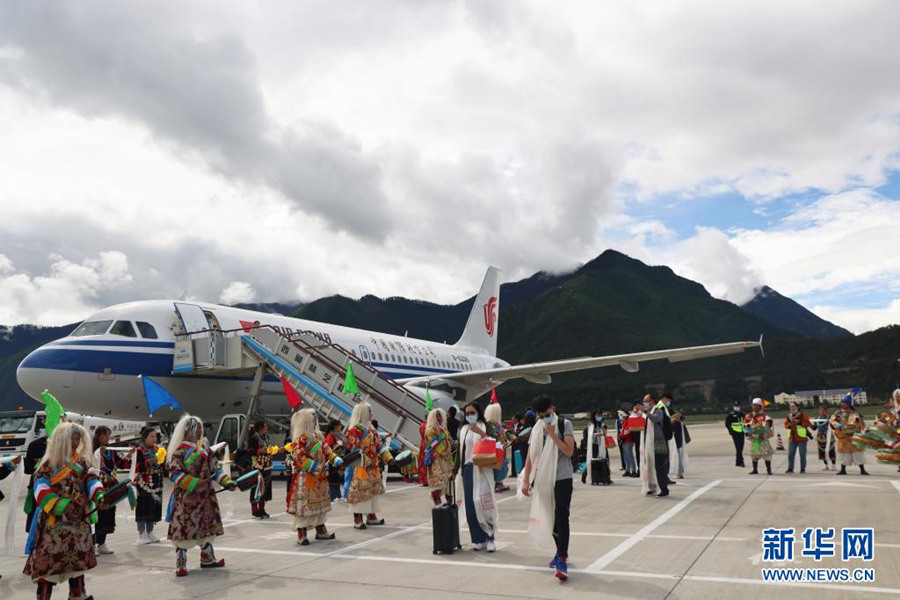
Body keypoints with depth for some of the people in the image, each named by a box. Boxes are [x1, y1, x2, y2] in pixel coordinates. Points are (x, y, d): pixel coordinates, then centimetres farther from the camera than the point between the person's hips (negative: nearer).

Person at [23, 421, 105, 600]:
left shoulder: (83, 462, 8)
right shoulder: (49, 464, -6)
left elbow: (91, 481, -3)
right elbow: (41, 490, -16)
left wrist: (100, 495, -24)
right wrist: (60, 506, -30)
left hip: (79, 520, 5)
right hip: (54, 522, -5)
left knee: (79, 557, 14)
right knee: (50, 559, -8)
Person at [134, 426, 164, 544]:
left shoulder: (157, 449, 12)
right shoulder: (139, 450, -9)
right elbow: (136, 467, -15)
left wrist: (163, 459, 3)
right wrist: (147, 463, -25)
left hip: (156, 485, 7)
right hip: (144, 484, -7)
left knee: (154, 508, 10)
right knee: (144, 508, -4)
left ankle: (150, 532, 22)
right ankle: (141, 534, 8)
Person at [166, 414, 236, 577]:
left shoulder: (204, 447, 10)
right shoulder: (180, 450, -10)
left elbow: (215, 467, 11)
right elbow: (175, 474, -17)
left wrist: (227, 482, -3)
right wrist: (195, 483, -26)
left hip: (205, 496, 7)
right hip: (186, 498, -7)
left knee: (207, 526, 14)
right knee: (183, 529, -5)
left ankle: (207, 559, 27)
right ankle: (180, 565, 6)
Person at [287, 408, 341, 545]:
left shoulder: (318, 436, 10)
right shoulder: (300, 439, -17)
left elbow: (327, 450, 13)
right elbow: (300, 459, -21)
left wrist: (336, 459, -4)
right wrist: (317, 467, -24)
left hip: (320, 478, 9)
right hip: (305, 478, -9)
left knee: (321, 503, 16)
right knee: (304, 504, -3)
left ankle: (320, 530, 28)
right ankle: (301, 535, 6)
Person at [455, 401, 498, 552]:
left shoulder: (483, 427, -3)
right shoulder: (464, 429, 15)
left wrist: (481, 433, -31)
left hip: (480, 469, -6)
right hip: (467, 469, 6)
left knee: (482, 503, -10)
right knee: (470, 506, 5)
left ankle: (490, 538, 0)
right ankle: (479, 539, 13)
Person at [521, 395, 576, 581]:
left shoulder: (565, 424, -4)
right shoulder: (538, 428, 9)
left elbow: (569, 451, -14)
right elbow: (531, 456, 8)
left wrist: (553, 434, -19)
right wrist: (526, 480, 4)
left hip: (562, 478, -5)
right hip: (544, 480, 5)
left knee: (561, 518, -11)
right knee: (551, 517, 13)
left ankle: (562, 561, -12)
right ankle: (561, 551, 30)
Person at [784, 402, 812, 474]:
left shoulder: (802, 415, 0)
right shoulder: (788, 416, 13)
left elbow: (808, 423, -8)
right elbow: (786, 425, 10)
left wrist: (799, 422, -18)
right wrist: (789, 425, -11)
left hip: (801, 437, -4)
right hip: (792, 438, 4)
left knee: (802, 454, 0)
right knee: (790, 454, 3)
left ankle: (803, 468, 8)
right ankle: (790, 468, 9)